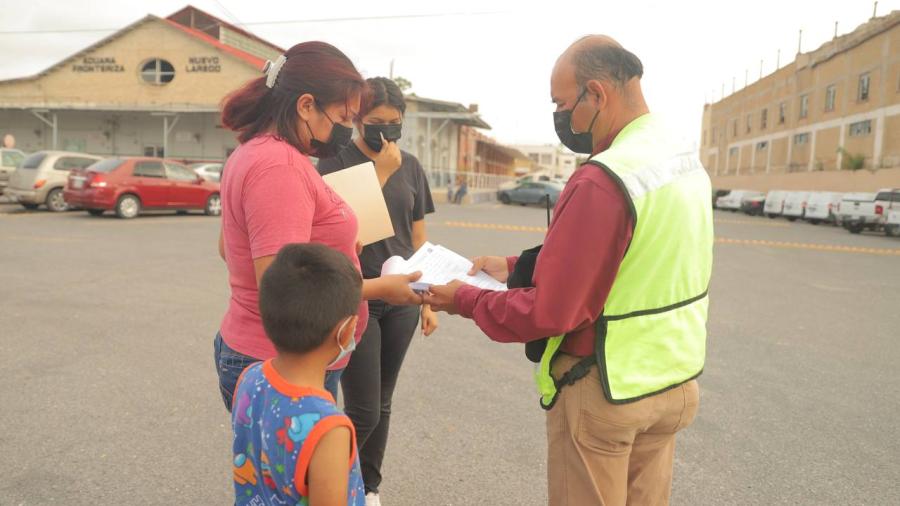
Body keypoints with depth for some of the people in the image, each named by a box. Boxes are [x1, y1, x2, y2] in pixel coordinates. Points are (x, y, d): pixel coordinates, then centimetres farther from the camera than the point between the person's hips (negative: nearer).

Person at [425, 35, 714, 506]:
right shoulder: (686, 157, 4)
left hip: (607, 392, -8)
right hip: (675, 381, 8)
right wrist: (517, 266, 7)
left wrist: (464, 300, -8)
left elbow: (547, 312, -23)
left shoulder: (603, 180, -25)